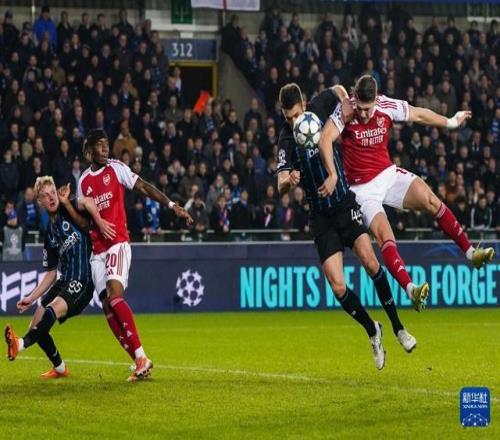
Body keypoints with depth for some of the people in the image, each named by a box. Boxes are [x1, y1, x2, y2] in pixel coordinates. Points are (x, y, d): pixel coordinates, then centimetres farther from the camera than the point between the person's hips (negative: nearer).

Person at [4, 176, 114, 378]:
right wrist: (31, 298, 16)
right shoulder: (50, 234, 16)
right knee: (36, 327, 7)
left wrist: (99, 221, -39)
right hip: (64, 281, 8)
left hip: (83, 281, -8)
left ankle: (21, 343, -52)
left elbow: (88, 202, -23)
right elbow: (51, 273, 20)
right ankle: (59, 368, 24)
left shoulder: (68, 210, 0)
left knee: (53, 310, -33)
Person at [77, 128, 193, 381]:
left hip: (118, 243, -5)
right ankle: (139, 361, -3)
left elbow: (144, 188, -6)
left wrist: (172, 206, -15)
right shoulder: (83, 181, 14)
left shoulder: (116, 169, 1)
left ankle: (141, 356, -24)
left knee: (114, 294, -24)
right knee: (107, 306, -5)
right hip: (97, 249, 5)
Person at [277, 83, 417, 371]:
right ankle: (373, 331, 15)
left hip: (345, 202, 1)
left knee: (368, 259, -20)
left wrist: (348, 109, 1)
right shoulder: (286, 141, -12)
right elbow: (281, 188, -21)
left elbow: (337, 91, 17)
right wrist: (289, 182, -42)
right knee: (338, 287, -10)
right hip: (321, 215, -1)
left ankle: (398, 327, -3)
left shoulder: (320, 108, -6)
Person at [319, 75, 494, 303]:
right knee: (383, 235, -24)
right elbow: (325, 138, -32)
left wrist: (450, 122, 24)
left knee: (430, 200, -12)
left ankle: (470, 252, -1)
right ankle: (410, 288, -37)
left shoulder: (387, 106, -8)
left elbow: (419, 115, 10)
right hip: (362, 188, -4)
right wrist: (333, 175, -40)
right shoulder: (345, 110, -20)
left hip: (388, 175, 4)